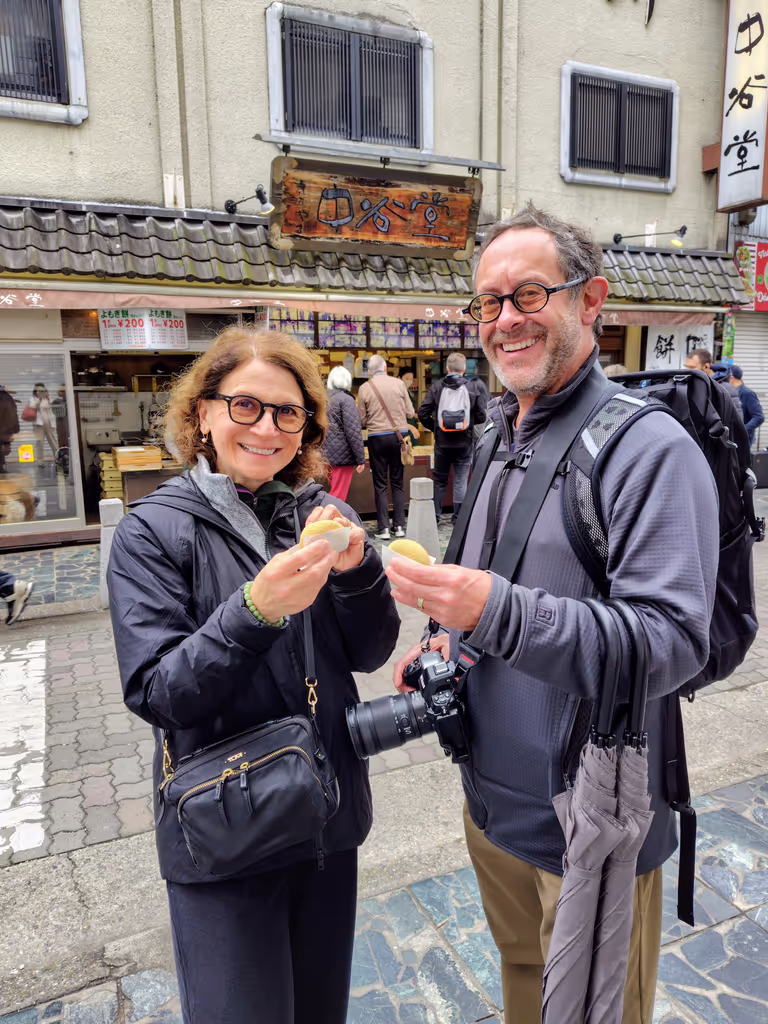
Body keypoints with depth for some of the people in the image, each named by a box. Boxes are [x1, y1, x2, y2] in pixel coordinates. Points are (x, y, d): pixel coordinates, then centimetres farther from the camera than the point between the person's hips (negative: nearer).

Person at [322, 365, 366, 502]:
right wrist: (361, 459, -12)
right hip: (342, 455, -7)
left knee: (334, 492, 17)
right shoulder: (346, 399, -10)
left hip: (327, 455, 7)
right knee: (338, 496, -4)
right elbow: (353, 431, -15)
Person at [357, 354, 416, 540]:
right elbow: (410, 412, 1)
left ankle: (383, 528, 5)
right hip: (399, 435, 1)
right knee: (398, 482, 11)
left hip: (377, 437, -1)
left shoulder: (364, 388, -4)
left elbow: (362, 420, 0)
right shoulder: (398, 383, -2)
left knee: (380, 484, 6)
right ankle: (400, 526, 12)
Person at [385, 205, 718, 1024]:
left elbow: (675, 641, -27)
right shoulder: (502, 445, 6)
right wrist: (448, 645, -2)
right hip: (493, 798, 7)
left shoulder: (650, 448, -20)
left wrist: (496, 614, -37)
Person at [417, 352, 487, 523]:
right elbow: (481, 416, -5)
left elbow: (423, 413, -7)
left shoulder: (437, 387, -4)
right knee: (461, 481, 8)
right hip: (464, 442, 0)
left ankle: (434, 516, 18)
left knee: (439, 480, 14)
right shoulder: (473, 387, -5)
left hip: (442, 442, 1)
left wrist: (434, 427, 8)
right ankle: (459, 518, 11)